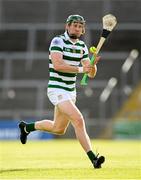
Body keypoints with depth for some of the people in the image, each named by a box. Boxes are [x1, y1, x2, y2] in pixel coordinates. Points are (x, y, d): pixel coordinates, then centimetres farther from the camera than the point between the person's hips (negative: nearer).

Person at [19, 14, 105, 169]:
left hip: (70, 92, 8)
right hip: (57, 90, -8)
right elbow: (57, 65, -26)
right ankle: (93, 158, -24)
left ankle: (27, 127, 42)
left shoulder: (82, 46, 9)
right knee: (78, 120, -23)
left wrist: (93, 63, -16)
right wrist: (80, 69, -30)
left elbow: (91, 74, 6)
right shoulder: (58, 41, -11)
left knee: (58, 129, 19)